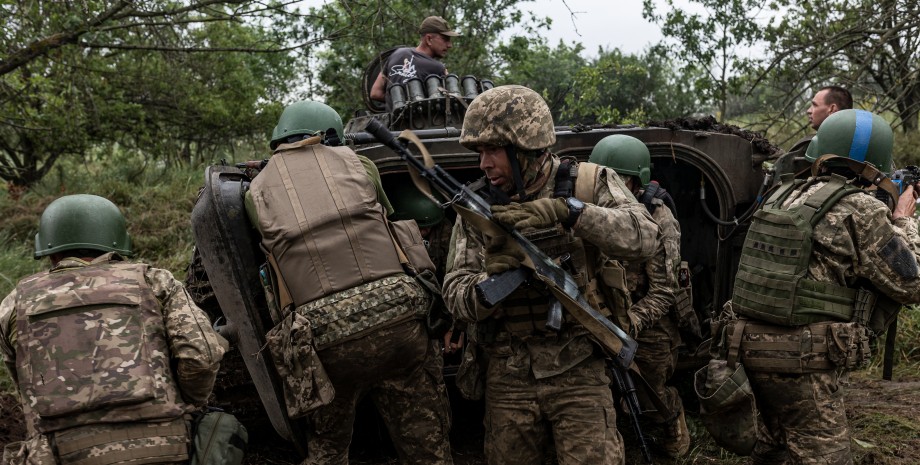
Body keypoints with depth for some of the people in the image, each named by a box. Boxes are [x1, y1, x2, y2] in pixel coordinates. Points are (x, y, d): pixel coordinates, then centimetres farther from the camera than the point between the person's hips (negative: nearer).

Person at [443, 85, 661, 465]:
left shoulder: (588, 185, -4)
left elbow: (643, 238, -20)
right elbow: (457, 299, -4)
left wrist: (565, 211, -32)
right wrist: (491, 283, -27)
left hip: (579, 373, -2)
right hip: (507, 378, 3)